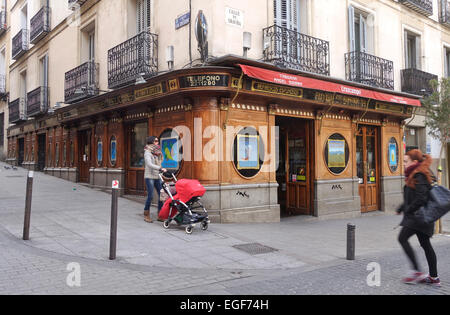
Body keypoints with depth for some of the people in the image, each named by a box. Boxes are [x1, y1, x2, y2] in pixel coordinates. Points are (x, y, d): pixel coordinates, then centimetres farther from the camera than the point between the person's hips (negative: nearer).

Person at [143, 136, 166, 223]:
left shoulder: (157, 152, 14)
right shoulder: (147, 152, -7)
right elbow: (149, 164, -21)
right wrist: (160, 169, -31)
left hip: (157, 177, 6)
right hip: (149, 176, -6)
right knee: (150, 196, -9)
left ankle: (160, 215, 8)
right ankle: (146, 215, 6)